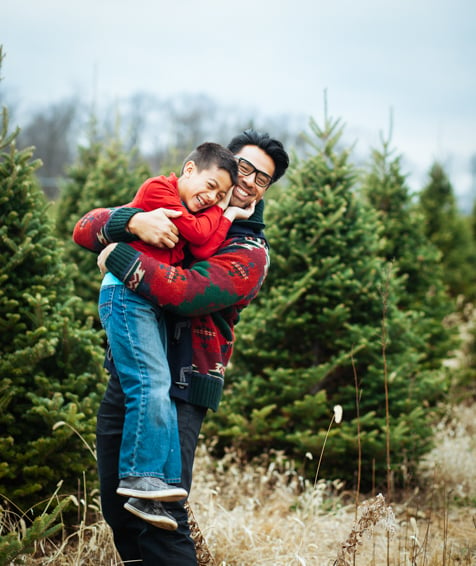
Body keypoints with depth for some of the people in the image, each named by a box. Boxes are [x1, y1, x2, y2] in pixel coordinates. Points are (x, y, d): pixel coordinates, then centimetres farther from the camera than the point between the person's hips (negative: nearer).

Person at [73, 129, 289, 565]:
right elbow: (85, 229, 3)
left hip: (177, 391, -5)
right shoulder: (170, 210, 13)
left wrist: (118, 256, -10)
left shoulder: (249, 254, -3)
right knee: (117, 508, 9)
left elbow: (184, 292, -21)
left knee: (159, 514, -15)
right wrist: (134, 222, -17)